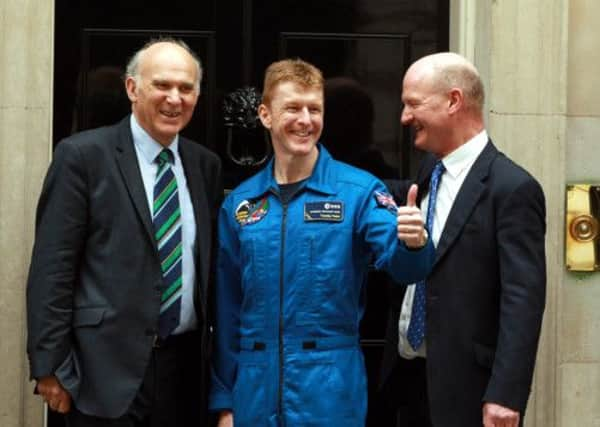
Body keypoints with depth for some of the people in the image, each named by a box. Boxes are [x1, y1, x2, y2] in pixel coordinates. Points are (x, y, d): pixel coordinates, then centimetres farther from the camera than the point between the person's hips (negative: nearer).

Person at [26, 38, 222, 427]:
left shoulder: (206, 164, 11)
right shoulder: (83, 155, -5)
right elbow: (52, 267, -8)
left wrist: (217, 356, 12)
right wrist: (50, 365, -12)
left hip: (185, 365, 5)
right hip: (108, 366, -5)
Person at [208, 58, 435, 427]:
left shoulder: (359, 191, -3)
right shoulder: (239, 203, 5)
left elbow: (399, 261, -16)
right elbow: (226, 309, 10)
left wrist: (413, 242, -38)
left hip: (330, 390, -2)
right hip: (255, 389, 3)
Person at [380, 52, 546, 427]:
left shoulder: (513, 188, -14)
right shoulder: (430, 172, 10)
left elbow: (523, 301, -18)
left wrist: (505, 395, -23)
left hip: (466, 386, -7)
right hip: (411, 377, 7)